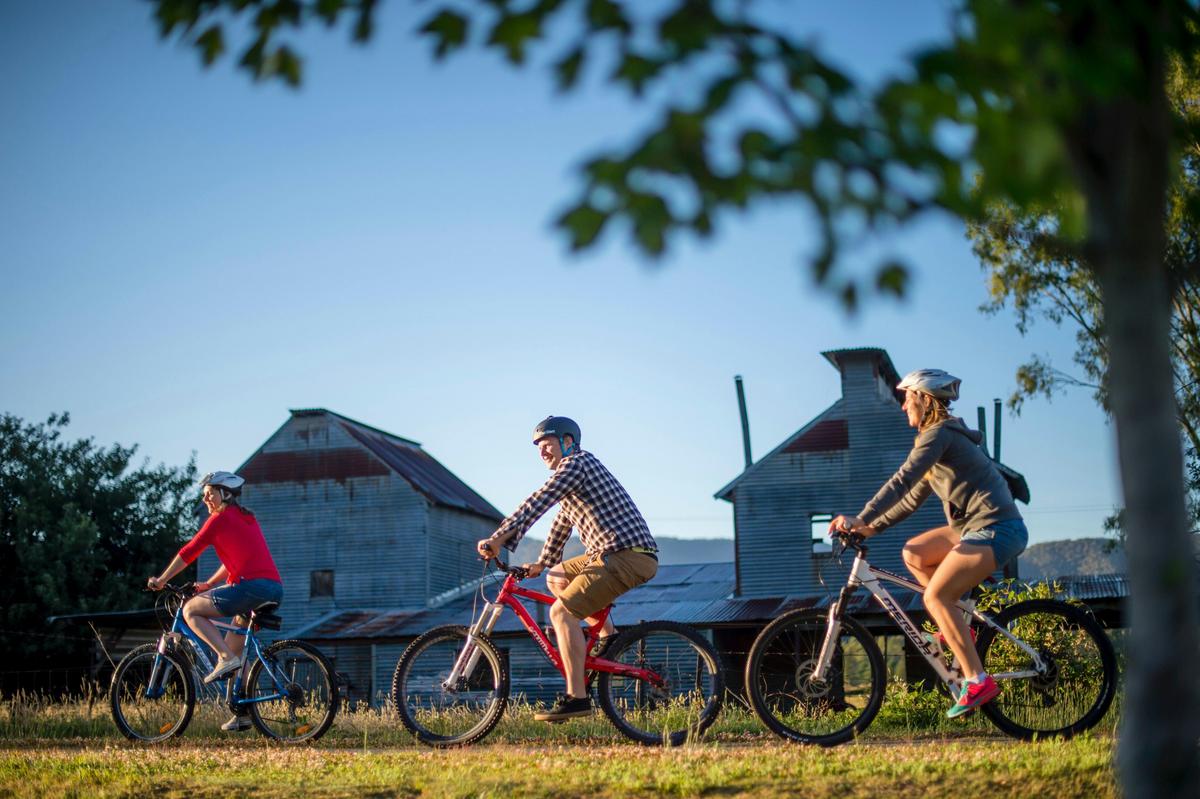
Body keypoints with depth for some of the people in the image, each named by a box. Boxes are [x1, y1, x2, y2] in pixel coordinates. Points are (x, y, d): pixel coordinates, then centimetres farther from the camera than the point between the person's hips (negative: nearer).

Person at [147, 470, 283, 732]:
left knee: (191, 610, 3)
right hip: (274, 588, 9)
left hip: (251, 586, -9)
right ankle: (243, 713, 15)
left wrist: (161, 580, 10)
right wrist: (208, 585, 34)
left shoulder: (221, 518, 0)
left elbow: (189, 551, 1)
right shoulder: (247, 518, 25)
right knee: (234, 650, 18)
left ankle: (226, 658, -10)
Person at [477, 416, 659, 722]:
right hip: (611, 554, 10)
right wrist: (541, 563, 41)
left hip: (629, 556, -10)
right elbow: (561, 525, 36)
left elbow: (538, 502, -19)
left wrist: (498, 538, -25)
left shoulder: (577, 463, -7)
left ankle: (576, 698, -17)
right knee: (556, 578, 22)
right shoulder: (573, 472, 25)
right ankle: (607, 634, 17)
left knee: (562, 612, -15)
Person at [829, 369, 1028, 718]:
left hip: (996, 527, -10)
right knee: (914, 553, 11)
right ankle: (958, 628, 10)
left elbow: (902, 482, -22)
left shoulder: (939, 434, -11)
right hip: (978, 526, 10)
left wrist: (860, 519, -25)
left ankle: (977, 680, -15)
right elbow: (913, 496, 22)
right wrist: (872, 528, 16)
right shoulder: (942, 436, 20)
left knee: (935, 596, -16)